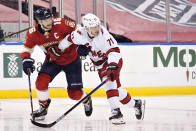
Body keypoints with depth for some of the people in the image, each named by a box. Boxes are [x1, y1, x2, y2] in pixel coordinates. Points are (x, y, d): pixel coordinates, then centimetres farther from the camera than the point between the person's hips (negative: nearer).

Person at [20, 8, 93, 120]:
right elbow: (27, 48, -2)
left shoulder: (61, 24, -28)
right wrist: (26, 59, -19)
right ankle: (43, 106, 6)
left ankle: (86, 100, 35)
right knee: (41, 81, -20)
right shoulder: (33, 34, -17)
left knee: (74, 93, -2)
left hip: (72, 60, -3)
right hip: (52, 61, 3)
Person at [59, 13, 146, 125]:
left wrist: (112, 65, -46)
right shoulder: (80, 34, -16)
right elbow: (68, 40, 5)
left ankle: (116, 112, -31)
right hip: (100, 64, 6)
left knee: (109, 83, -28)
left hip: (113, 60, -6)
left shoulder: (103, 34, -30)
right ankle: (136, 104, 26)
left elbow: (114, 50, -36)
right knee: (116, 89, 8)